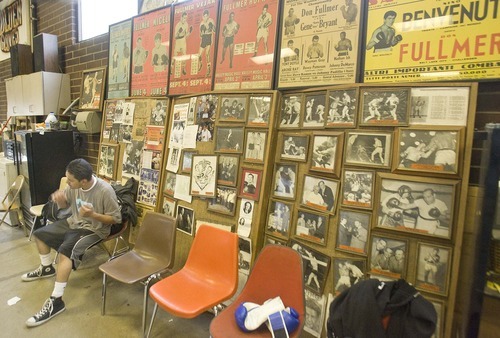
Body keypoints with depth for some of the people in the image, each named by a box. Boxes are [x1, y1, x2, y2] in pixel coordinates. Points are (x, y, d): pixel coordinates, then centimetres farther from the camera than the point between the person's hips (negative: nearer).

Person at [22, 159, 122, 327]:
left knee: (65, 251, -31)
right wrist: (60, 199, -15)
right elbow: (65, 205, 10)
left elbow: (116, 218, -20)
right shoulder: (74, 185, -9)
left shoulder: (105, 191, -28)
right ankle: (47, 268, 42)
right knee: (39, 234, 17)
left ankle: (56, 301, -19)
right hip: (74, 222, 9)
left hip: (94, 230, -8)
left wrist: (92, 215, -32)